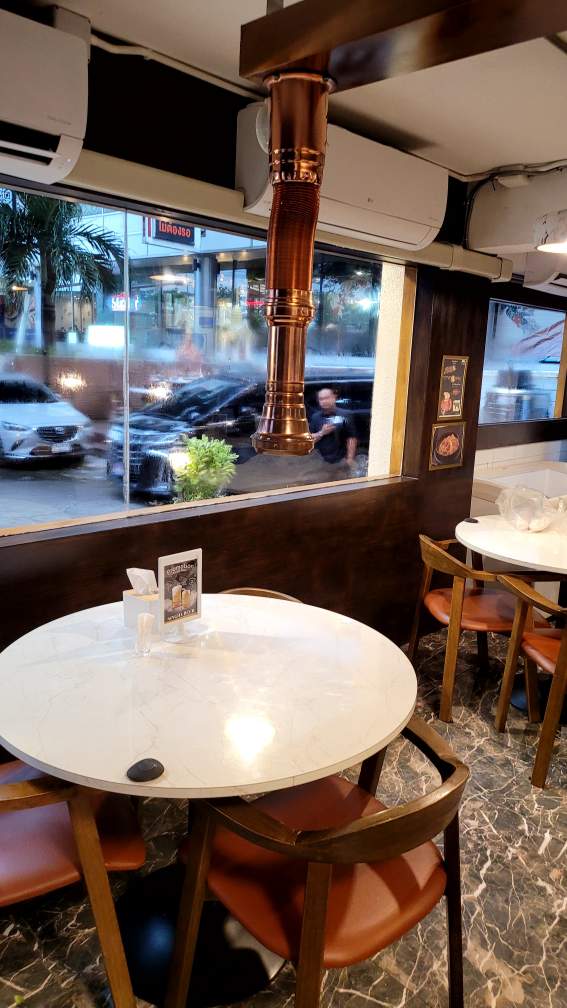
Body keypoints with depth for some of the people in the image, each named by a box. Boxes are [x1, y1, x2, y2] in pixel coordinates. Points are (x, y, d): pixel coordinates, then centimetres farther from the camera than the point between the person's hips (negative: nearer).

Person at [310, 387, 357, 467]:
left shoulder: (344, 415, -3)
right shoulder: (315, 417, 8)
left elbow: (351, 439, -6)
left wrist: (350, 459, -11)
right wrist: (321, 433, -10)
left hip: (340, 461, -3)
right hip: (320, 461, 3)